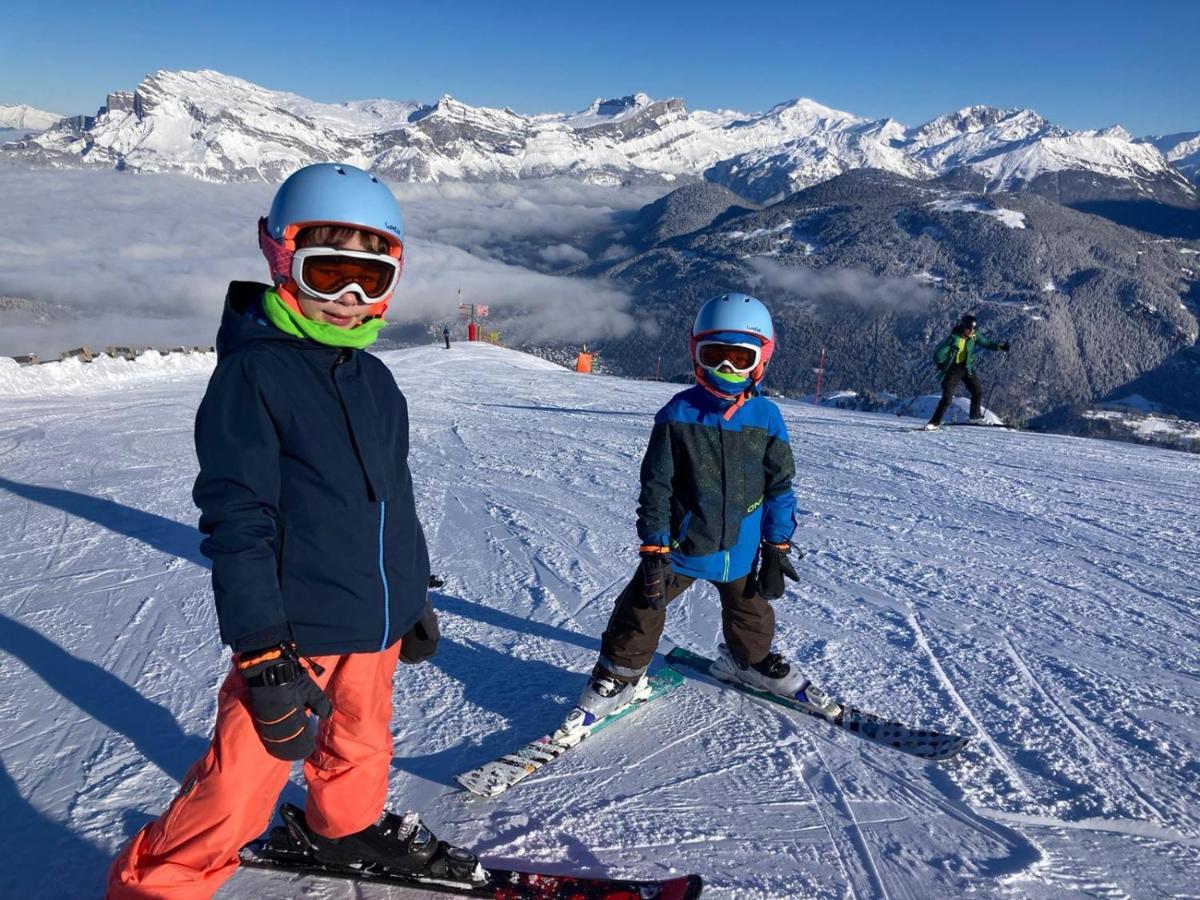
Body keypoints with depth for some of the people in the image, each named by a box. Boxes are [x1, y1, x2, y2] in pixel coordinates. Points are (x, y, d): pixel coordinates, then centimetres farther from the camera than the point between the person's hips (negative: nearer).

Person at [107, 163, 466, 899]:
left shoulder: (375, 380, 7)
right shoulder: (253, 372, -15)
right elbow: (236, 521, -18)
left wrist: (415, 595, 20)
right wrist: (263, 653, -20)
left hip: (377, 623, 7)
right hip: (296, 631, -7)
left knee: (360, 743, 25)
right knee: (243, 783, -1)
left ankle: (350, 825, 51)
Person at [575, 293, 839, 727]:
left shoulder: (766, 418, -7)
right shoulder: (678, 414, -14)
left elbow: (779, 487, 0)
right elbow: (656, 486, -11)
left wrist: (777, 548, 0)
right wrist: (654, 548, -12)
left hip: (741, 549, 2)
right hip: (682, 542, -2)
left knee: (750, 613, 23)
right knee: (642, 609, 6)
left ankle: (751, 661, 51)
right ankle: (619, 676, 27)